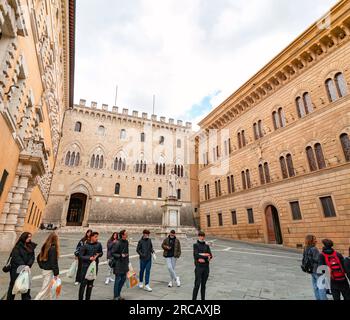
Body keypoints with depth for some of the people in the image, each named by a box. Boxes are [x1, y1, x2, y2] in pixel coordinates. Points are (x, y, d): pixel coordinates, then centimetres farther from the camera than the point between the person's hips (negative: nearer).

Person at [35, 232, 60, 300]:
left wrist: (42, 266, 20)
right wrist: (56, 273, -13)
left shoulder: (45, 246, 2)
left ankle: (49, 298, 32)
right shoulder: (53, 248, -22)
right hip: (49, 271, -9)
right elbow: (53, 262, -20)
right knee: (45, 290, 2)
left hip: (44, 270, 9)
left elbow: (38, 258, 12)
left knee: (48, 289, 21)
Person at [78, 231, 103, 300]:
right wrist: (89, 258, -19)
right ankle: (80, 298, 18)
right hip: (86, 266, -3)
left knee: (90, 284, 14)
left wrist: (98, 254, -10)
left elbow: (101, 253, 11)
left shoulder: (99, 245, -3)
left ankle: (87, 298, 28)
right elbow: (80, 256, -8)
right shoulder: (85, 246, -12)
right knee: (83, 284, 2)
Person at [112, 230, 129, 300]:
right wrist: (120, 255, -24)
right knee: (118, 279, 3)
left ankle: (118, 295, 31)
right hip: (118, 263, -8)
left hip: (124, 264, 8)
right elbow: (112, 253, -16)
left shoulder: (126, 242, 4)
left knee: (123, 278, 14)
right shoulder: (117, 243, -19)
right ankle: (116, 297, 19)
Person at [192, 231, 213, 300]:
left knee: (203, 285, 13)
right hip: (199, 267, -4)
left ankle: (203, 298, 25)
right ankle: (194, 298, 7)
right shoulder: (196, 245, -2)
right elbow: (196, 255, -15)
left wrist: (202, 257, -18)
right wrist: (206, 255, -14)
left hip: (206, 267, 4)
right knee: (197, 285, -4)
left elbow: (210, 256, -1)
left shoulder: (207, 246, 9)